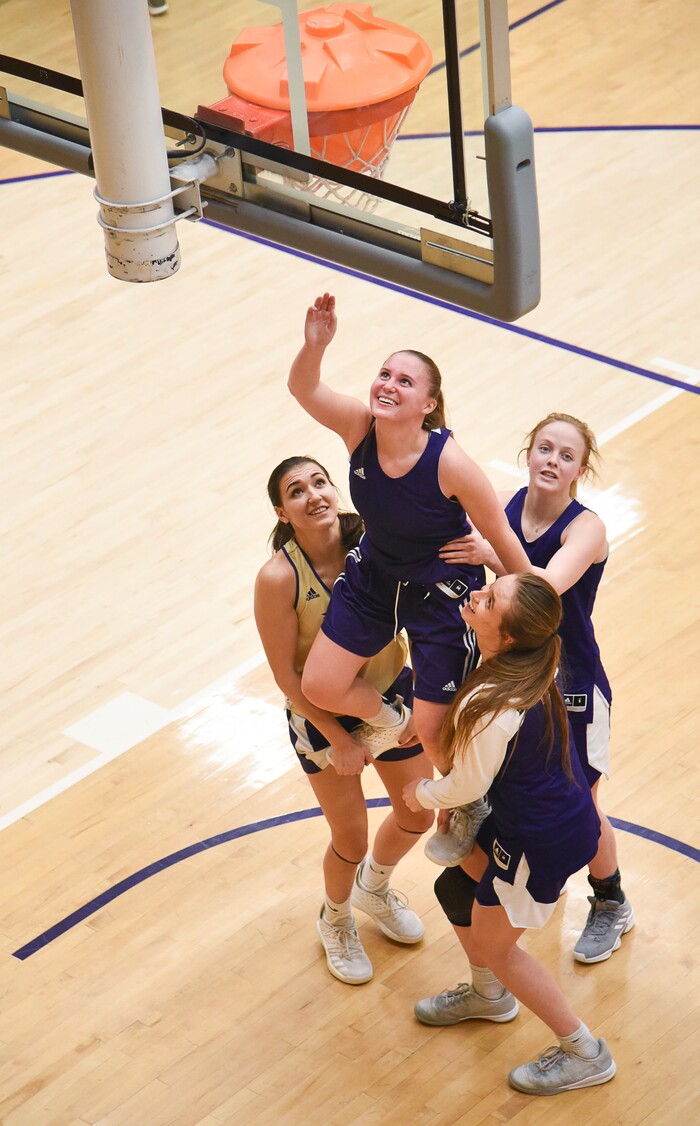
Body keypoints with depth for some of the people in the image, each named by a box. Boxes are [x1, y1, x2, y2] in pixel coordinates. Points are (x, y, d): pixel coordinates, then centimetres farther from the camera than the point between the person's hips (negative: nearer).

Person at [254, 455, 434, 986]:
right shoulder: (279, 578, -26)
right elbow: (287, 674, -18)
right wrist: (340, 740, -15)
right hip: (322, 716, -4)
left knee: (417, 816, 18)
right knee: (351, 841, 9)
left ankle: (374, 888, 51)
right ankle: (336, 919, 43)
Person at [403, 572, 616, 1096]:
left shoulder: (491, 710, -36)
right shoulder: (536, 664, -13)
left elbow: (467, 787, -18)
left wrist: (422, 793, 1)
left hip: (541, 844, -9)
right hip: (565, 812, 9)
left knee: (493, 945, 13)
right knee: (455, 886, 26)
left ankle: (585, 1054, 27)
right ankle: (489, 995, 51)